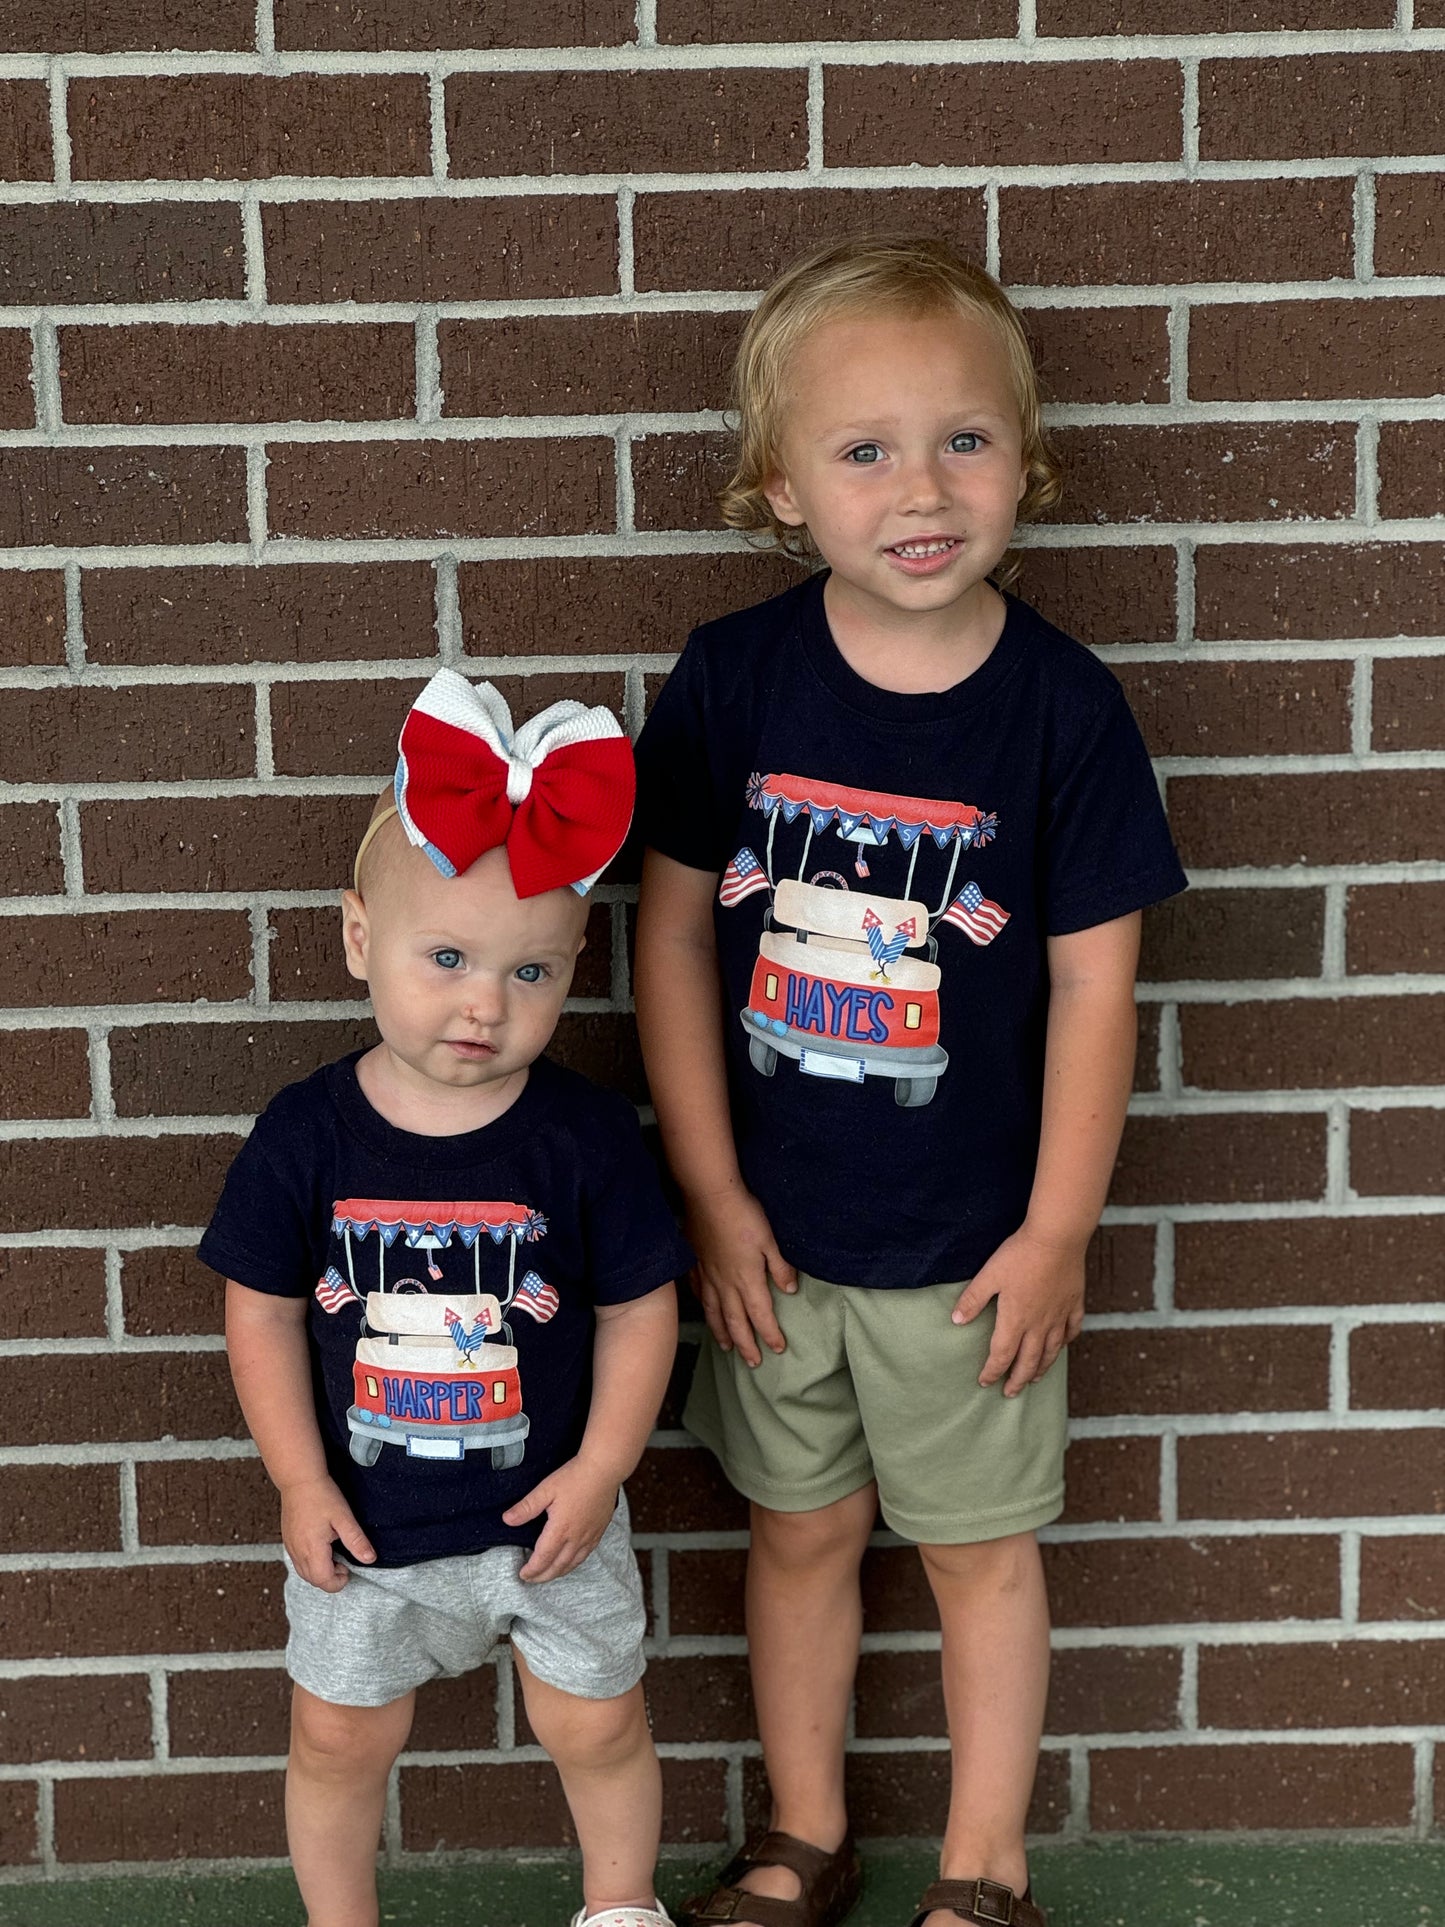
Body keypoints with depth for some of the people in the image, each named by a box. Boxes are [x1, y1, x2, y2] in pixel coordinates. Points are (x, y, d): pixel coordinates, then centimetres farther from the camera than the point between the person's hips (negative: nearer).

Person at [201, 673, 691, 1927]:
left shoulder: (586, 1135, -15)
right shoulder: (308, 1136, -14)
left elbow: (638, 1308, -7)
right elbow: (263, 1311, -6)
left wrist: (600, 1467, -11)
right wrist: (300, 1481, -8)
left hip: (548, 1515, 0)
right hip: (362, 1526, 0)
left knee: (597, 1728, 17)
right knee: (340, 1737, 17)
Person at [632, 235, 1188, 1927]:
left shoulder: (1061, 704, -13)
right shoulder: (731, 679, -9)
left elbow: (1092, 979, -9)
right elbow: (676, 931, -3)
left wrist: (1056, 1231, -9)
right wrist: (712, 1194, -6)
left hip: (968, 1242, -1)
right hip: (773, 1226, 2)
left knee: (980, 1547, 14)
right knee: (800, 1530, 18)